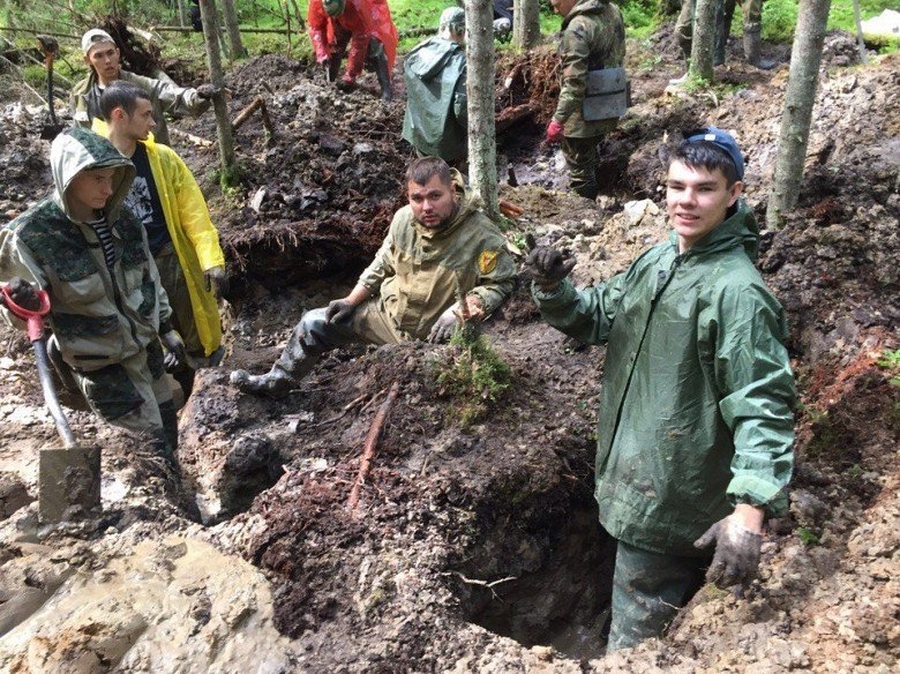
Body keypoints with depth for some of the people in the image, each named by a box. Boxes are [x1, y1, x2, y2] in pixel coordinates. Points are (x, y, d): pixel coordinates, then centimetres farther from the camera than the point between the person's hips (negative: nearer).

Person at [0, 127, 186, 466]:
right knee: (153, 452, 0)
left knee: (168, 431, 20)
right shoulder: (30, 234, -19)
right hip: (100, 364, -5)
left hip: (146, 347, 6)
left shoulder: (121, 221, -4)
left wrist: (165, 328, 15)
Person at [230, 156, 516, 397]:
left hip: (431, 335, -5)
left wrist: (460, 310, -32)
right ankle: (278, 381, 30)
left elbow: (501, 283, -19)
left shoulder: (481, 236, -26)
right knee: (313, 323, 9)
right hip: (387, 312, 5)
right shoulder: (404, 218, -8)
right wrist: (351, 301, 6)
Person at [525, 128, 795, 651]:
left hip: (675, 495, -8)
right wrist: (554, 290, -9)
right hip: (637, 475, 8)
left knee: (639, 631, 9)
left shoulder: (737, 290, -23)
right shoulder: (657, 259, 3)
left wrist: (750, 512, -35)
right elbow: (597, 316, 12)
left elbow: (763, 407, -26)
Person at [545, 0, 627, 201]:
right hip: (612, 107, 9)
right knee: (590, 157, 25)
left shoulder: (578, 27, -21)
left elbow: (574, 82, -26)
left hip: (587, 113, -9)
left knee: (579, 168, 5)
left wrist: (558, 120, -24)